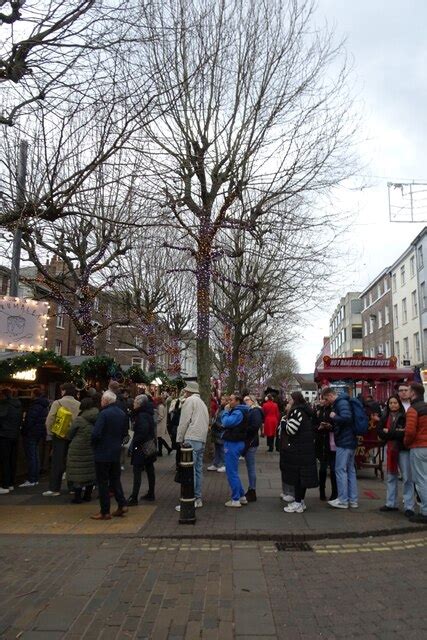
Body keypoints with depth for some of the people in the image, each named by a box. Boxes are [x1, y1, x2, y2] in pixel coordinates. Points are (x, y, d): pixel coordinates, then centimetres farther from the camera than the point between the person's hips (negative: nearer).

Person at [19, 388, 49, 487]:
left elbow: (29, 420, -21)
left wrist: (24, 431, -13)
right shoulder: (45, 405, 12)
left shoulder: (35, 405, -18)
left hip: (31, 433, -9)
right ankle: (35, 478, 19)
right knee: (36, 455, 14)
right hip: (40, 432, 9)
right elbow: (46, 420, 17)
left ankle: (31, 480, -4)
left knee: (30, 456, -5)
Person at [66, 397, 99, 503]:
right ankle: (88, 495, 21)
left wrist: (71, 440, 17)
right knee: (90, 472, 13)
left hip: (78, 450, -5)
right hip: (93, 450, 5)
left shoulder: (79, 420, -13)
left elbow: (70, 435, -2)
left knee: (77, 473, 3)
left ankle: (77, 497, 7)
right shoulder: (97, 419, -2)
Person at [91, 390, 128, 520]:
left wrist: (93, 444, -4)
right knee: (115, 479, 19)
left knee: (102, 482, 4)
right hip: (116, 452, 7)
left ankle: (105, 512, 10)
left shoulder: (104, 414, -18)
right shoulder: (122, 414, 5)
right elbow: (124, 432, 11)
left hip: (103, 453, -7)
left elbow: (96, 434, -23)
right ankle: (122, 504, 15)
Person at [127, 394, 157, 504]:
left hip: (141, 447, -10)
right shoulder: (148, 414, 9)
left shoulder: (142, 415, -20)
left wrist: (134, 443, -18)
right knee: (150, 470, 15)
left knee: (137, 471, -5)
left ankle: (134, 498, -3)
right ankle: (151, 494, 25)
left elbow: (143, 431, -28)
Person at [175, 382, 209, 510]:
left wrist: (179, 439, -1)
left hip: (192, 439, -9)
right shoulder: (202, 403, 23)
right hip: (202, 440, 9)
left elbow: (184, 421, -9)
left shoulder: (190, 400, -4)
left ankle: (191, 500, -9)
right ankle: (198, 499, 16)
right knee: (198, 469, 12)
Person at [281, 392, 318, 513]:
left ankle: (298, 504, 2)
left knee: (297, 475, -3)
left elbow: (290, 430, -21)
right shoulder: (304, 411, 13)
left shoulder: (297, 411, -17)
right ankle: (301, 501, 22)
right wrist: (289, 413, 12)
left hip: (297, 450, -10)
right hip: (305, 449, 10)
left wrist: (288, 415, -8)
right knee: (302, 475, 14)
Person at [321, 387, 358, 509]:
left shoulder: (342, 403, -15)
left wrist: (333, 417, -16)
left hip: (344, 442, -10)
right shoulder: (338, 403, 16)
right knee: (350, 470, 12)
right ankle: (353, 500, 17)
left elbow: (346, 418, -31)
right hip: (349, 441, 10)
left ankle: (343, 500, 3)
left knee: (340, 470, -3)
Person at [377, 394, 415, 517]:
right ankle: (391, 503, 23)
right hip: (390, 450, 5)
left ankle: (409, 507, 3)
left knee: (407, 478, -3)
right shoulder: (385, 417, 8)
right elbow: (379, 432, -1)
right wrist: (396, 433, -13)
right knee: (391, 477, 13)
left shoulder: (405, 416, -7)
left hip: (403, 449, -5)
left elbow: (406, 433, -17)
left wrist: (389, 432, -12)